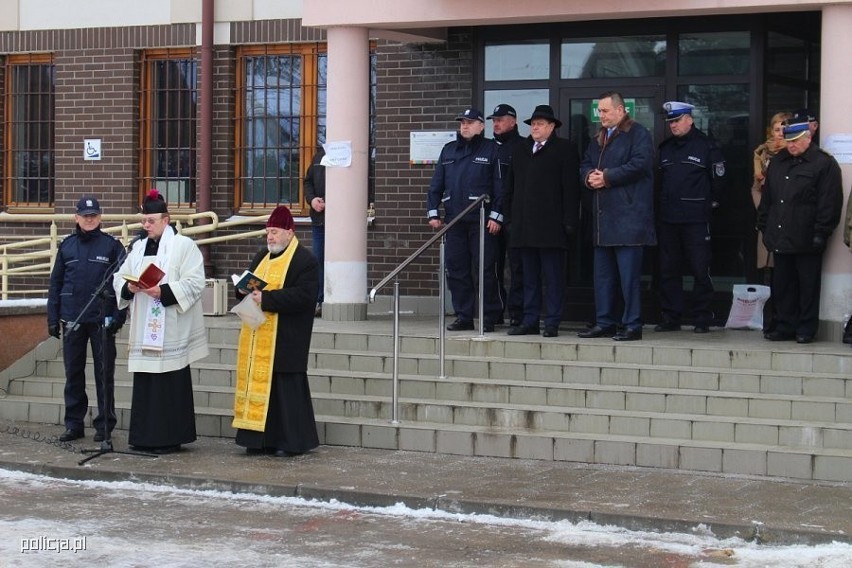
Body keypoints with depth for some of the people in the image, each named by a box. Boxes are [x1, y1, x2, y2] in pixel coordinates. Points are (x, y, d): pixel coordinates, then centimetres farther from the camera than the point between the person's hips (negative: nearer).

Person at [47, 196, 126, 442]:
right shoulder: (67, 246, 8)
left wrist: (119, 316, -9)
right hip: (72, 319, 3)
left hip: (102, 320, -3)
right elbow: (56, 283, 10)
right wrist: (53, 318, 5)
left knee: (104, 373, 3)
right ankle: (74, 424, 16)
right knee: (73, 373, 8)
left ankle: (104, 425, 11)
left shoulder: (112, 245, 0)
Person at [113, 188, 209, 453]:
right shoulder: (139, 248, 16)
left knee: (170, 383, -5)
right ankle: (145, 437, 11)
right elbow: (119, 278, 16)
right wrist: (128, 287, -7)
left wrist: (164, 291, -20)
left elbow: (195, 282, -11)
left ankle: (169, 438, 0)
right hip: (143, 330, 6)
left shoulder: (183, 245, -3)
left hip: (170, 330, -6)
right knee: (144, 383, 6)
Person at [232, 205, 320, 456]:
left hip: (285, 339, -7)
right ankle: (262, 439, 11)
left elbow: (303, 295, -19)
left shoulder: (305, 261, -8)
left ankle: (291, 441, 2)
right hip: (258, 338, 8)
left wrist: (266, 298, -23)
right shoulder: (262, 257, 17)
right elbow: (246, 284, 24)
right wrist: (244, 289, -1)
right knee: (259, 384, 6)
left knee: (285, 387, -5)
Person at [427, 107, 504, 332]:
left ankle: (490, 317, 2)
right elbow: (436, 184, 16)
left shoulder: (492, 150, 2)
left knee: (484, 269, -5)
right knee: (456, 269, 5)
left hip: (482, 221, -5)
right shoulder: (449, 150, 17)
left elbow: (500, 185, -3)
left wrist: (496, 216, -10)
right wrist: (433, 212, 8)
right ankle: (463, 316, 12)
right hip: (454, 219, 5)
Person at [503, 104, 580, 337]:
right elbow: (510, 185, 20)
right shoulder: (521, 150, 17)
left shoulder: (564, 150, -1)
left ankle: (552, 322, 1)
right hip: (525, 225, 6)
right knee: (530, 276, 9)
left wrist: (569, 221, -12)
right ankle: (530, 321, 13)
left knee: (553, 277, -2)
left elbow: (571, 187, -7)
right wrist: (510, 214, 11)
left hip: (551, 225, -6)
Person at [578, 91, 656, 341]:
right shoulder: (598, 139, 21)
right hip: (603, 217, 8)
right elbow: (585, 165, 23)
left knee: (629, 272, -7)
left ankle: (632, 325, -3)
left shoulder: (638, 134, -4)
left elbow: (640, 164, -16)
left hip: (628, 215, -8)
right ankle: (605, 323, 17)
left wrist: (607, 177, -14)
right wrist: (589, 177, -1)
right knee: (603, 273, 10)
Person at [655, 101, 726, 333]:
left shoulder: (706, 146, -2)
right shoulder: (665, 148, 15)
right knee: (668, 270, 8)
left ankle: (702, 320, 3)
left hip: (696, 218, -6)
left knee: (700, 270, -3)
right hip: (667, 218, 6)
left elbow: (718, 179, -1)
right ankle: (670, 318, 14)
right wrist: (661, 207, 12)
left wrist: (709, 205, 1)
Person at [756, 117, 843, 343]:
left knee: (808, 286, 1)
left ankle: (806, 330, 8)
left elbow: (829, 203, -10)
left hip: (806, 240, -6)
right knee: (782, 284, 10)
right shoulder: (778, 162, 15)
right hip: (780, 238, 6)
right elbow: (767, 198, 20)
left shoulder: (824, 164, -5)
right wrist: (764, 225, 14)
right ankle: (784, 326, 18)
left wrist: (821, 233, -15)